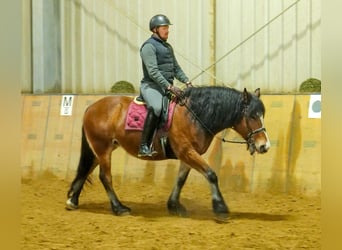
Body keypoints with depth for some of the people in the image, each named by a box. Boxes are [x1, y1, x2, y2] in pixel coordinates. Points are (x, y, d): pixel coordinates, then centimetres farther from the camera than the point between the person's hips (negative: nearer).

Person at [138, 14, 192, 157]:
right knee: (156, 108, -37)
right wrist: (169, 87, -24)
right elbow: (153, 71, -17)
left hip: (167, 87, 9)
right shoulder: (149, 46, -8)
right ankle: (144, 147, -37)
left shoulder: (168, 47, 21)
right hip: (151, 86, -9)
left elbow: (176, 68, 26)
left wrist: (187, 81, 8)